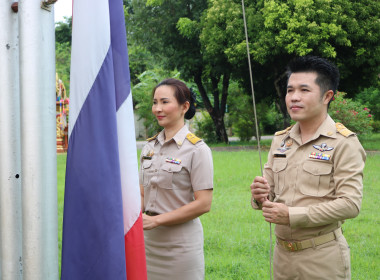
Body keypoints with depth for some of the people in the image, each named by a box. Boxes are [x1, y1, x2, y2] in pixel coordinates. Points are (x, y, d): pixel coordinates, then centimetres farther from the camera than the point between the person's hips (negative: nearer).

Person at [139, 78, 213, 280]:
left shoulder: (197, 149, -9)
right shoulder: (149, 147, 9)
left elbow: (203, 204, -14)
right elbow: (143, 193, 13)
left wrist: (156, 220, -17)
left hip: (181, 243, -5)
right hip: (148, 241, 5)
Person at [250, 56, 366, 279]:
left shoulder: (344, 143, -9)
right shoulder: (280, 140, 8)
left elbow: (351, 203, -17)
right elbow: (270, 193, 12)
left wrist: (292, 215, -21)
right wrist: (260, 196, -12)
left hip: (323, 256, -5)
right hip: (282, 253, 5)